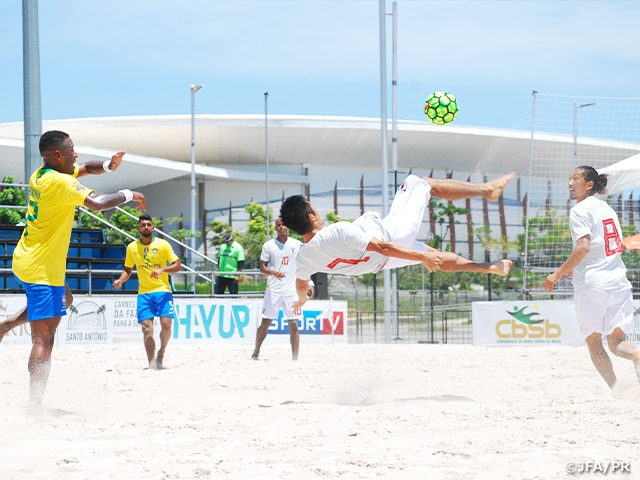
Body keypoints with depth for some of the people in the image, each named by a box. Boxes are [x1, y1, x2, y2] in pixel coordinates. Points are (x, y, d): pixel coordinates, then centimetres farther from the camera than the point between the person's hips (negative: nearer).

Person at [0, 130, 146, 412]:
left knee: (63, 300, 34)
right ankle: (35, 407, -15)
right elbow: (97, 203, -28)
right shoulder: (59, 182, -19)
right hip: (42, 269, -10)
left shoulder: (41, 175, 8)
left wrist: (107, 166, 2)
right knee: (43, 341, -10)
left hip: (26, 260, 10)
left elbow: (84, 169, 22)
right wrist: (129, 195, -12)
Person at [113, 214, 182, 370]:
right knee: (147, 329, -8)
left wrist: (162, 270, -20)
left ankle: (162, 350, 13)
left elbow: (178, 266, -3)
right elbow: (128, 270, 17)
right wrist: (120, 280, -3)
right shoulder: (132, 247, 6)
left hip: (162, 290, -2)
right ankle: (152, 364, -6)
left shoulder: (162, 245, -2)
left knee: (166, 324, -15)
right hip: (144, 293, 2)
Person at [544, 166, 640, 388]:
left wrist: (558, 274, -14)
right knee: (616, 341, 4)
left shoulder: (580, 210, -7)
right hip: (618, 282, 6)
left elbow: (584, 246, -20)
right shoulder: (606, 209, 18)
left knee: (593, 341, 8)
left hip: (591, 285, -6)